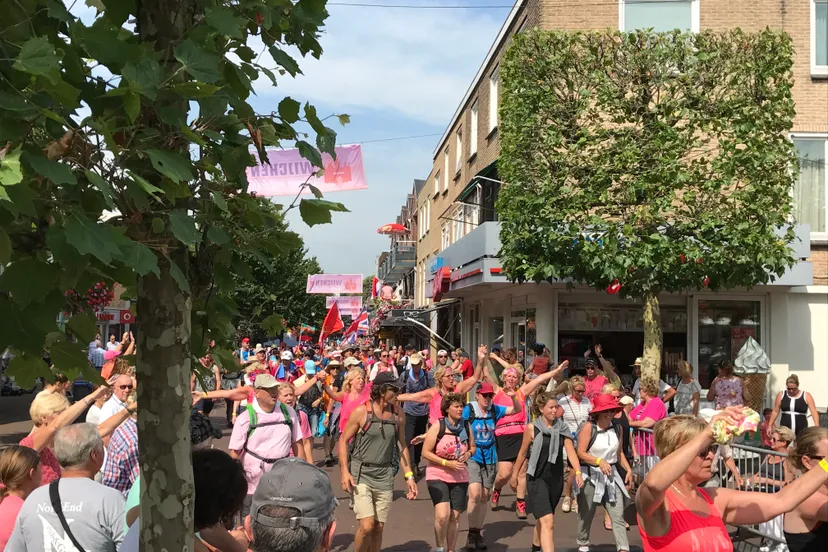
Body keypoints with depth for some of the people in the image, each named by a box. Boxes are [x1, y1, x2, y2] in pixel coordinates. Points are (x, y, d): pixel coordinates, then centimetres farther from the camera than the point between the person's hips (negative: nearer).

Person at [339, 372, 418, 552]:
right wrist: (344, 471, -15)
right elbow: (343, 440, -5)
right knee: (367, 526, -14)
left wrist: (409, 476, 7)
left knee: (378, 528, 8)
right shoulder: (361, 412, -9)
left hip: (385, 476, 4)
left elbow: (402, 447, 12)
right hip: (361, 474, -4)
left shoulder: (397, 415, 4)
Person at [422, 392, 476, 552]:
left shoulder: (466, 426, 1)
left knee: (455, 516, 7)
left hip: (460, 477, 4)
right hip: (437, 475, -4)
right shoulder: (437, 427, -11)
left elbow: (472, 447, 16)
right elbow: (425, 452, -10)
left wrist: (469, 453, -8)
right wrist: (447, 463, -17)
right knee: (442, 515, -19)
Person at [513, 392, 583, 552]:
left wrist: (578, 473, -21)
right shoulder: (532, 428, -8)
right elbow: (522, 453, 2)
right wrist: (515, 475, 8)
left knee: (542, 519, 20)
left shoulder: (562, 428, 1)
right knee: (547, 521, -15)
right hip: (537, 478, -4)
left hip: (556, 479, 4)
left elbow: (571, 451, -7)